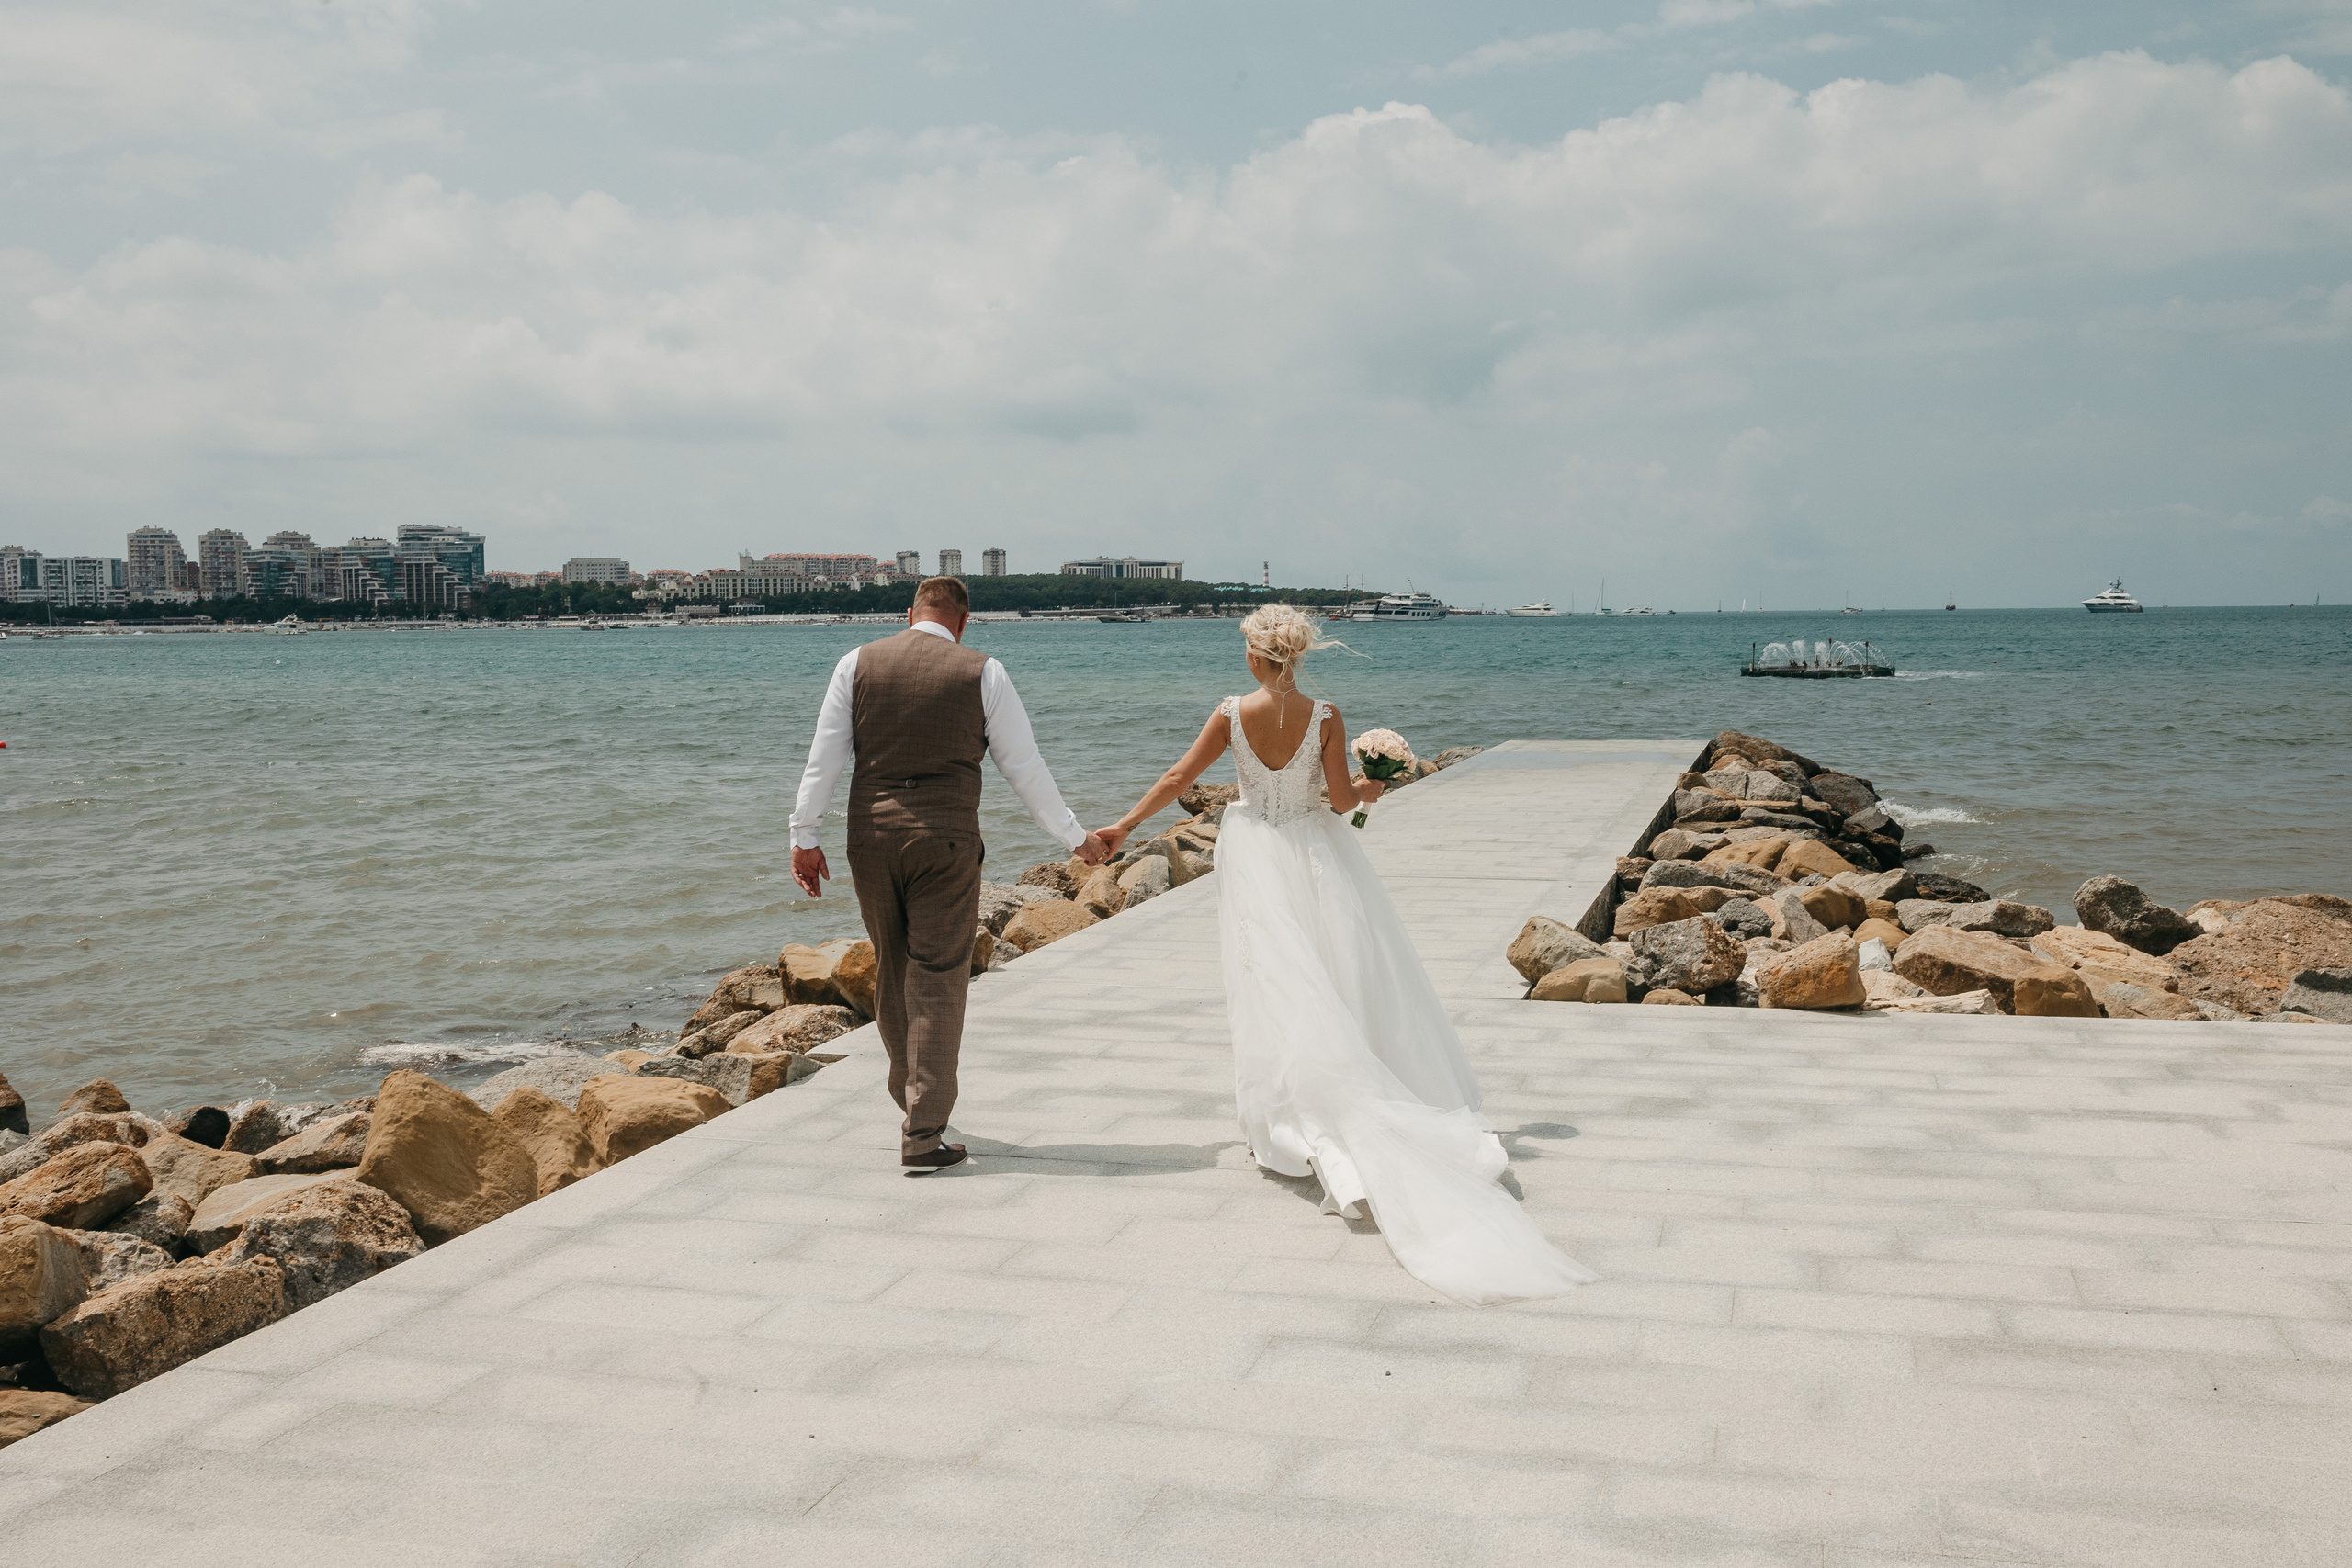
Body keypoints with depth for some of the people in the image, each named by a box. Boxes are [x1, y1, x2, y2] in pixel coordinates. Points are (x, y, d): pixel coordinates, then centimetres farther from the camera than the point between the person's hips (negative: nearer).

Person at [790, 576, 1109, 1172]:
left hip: (871, 834, 3)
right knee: (937, 981, 1)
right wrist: (1076, 838, 13)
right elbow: (1024, 766, 3)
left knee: (891, 972, 19)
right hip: (947, 838, -3)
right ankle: (922, 1136, 0)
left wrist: (804, 836, 8)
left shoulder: (858, 663, 6)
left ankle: (915, 1101, 35)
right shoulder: (982, 672, 1)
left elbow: (824, 756, 2)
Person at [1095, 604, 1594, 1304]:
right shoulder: (1324, 717, -10)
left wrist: (1123, 826, 9)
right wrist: (1370, 788, 16)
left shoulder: (1231, 715, -10)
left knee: (1282, 995, 6)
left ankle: (1304, 1129, 10)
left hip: (1259, 861, -1)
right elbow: (1342, 799, -8)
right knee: (1350, 980, 9)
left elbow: (1178, 779, -3)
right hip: (1316, 855, 1)